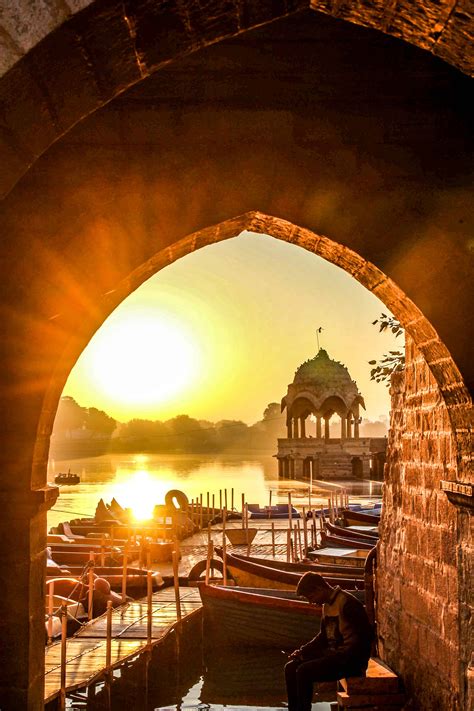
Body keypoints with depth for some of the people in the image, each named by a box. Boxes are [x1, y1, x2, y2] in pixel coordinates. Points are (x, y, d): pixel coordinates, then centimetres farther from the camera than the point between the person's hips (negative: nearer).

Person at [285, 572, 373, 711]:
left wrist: (335, 656, -21)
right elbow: (323, 636, 20)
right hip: (333, 654, 10)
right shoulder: (327, 605, 12)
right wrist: (302, 651, 6)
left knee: (304, 671, -23)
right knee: (290, 668, -1)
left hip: (352, 661, -10)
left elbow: (361, 639, -21)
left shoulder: (346, 603, -17)